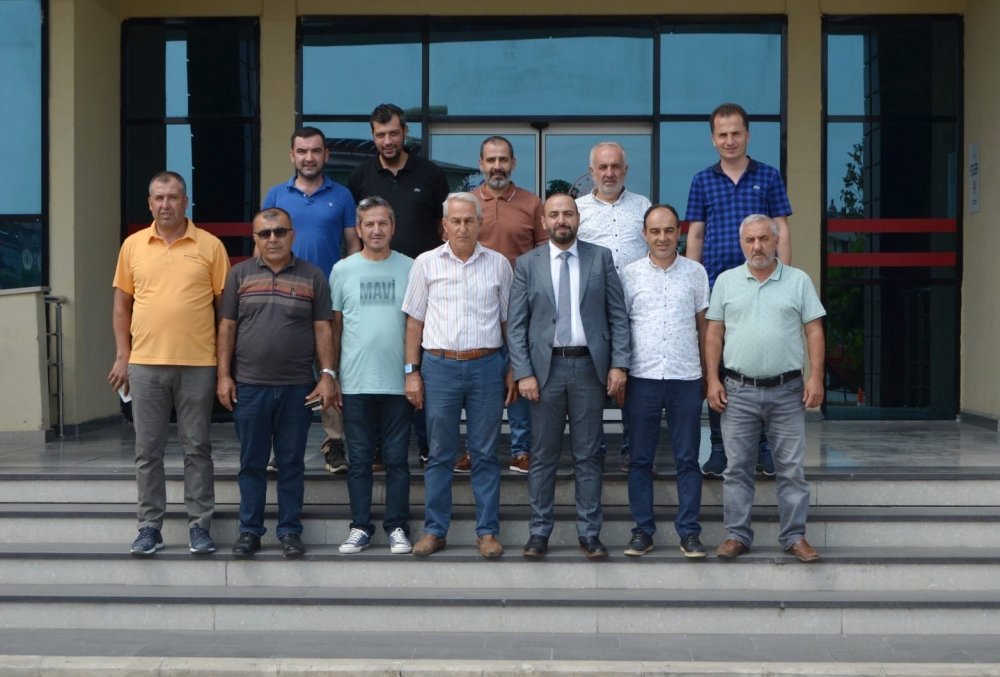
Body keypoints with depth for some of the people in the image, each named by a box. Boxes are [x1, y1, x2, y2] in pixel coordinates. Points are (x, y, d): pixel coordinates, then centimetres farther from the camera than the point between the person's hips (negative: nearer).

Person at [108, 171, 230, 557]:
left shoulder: (210, 246, 1)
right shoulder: (133, 246, 7)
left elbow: (224, 306, 3)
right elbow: (121, 306, 12)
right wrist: (122, 357, 5)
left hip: (198, 364, -2)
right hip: (145, 364, 2)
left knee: (197, 448, 5)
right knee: (147, 449, 7)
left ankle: (199, 525, 13)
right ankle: (149, 526, 16)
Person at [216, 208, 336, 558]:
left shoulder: (312, 276, 5)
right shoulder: (239, 274, 7)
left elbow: (323, 329, 3)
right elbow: (227, 327, 6)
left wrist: (328, 375, -4)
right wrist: (224, 375, 0)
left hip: (297, 387, 0)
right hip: (248, 385, 1)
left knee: (292, 462, 7)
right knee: (251, 462, 8)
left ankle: (290, 530, 16)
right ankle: (249, 530, 17)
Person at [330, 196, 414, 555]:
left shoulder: (409, 268, 4)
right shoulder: (343, 270, 6)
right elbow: (334, 327, 10)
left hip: (398, 381, -1)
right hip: (355, 381, 1)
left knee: (397, 458, 5)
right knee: (359, 459, 6)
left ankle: (397, 527, 13)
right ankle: (360, 527, 15)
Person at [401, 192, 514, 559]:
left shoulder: (498, 264, 6)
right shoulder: (426, 263, 4)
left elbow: (508, 321, 10)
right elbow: (415, 321, 6)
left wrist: (512, 370, 6)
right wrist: (412, 372, 2)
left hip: (487, 365, 0)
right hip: (439, 366, 0)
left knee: (485, 454, 5)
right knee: (439, 455, 7)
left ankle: (487, 531, 13)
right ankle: (434, 530, 16)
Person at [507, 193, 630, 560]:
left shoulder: (601, 258, 5)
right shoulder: (527, 263, 4)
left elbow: (618, 316, 3)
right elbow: (516, 324, 1)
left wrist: (618, 364, -5)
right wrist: (523, 373, -7)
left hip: (589, 365, 0)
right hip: (545, 367, 0)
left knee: (588, 455, 6)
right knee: (543, 455, 6)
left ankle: (590, 533, 15)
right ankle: (539, 531, 15)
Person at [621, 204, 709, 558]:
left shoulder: (695, 272, 6)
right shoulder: (630, 274, 4)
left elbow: (704, 324, 11)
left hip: (686, 378, 0)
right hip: (642, 378, 0)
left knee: (687, 459, 4)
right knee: (640, 459, 5)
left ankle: (689, 531, 11)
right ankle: (643, 530, 14)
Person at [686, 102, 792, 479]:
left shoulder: (768, 177, 7)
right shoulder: (702, 182, 10)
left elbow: (781, 232, 6)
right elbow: (694, 236, 10)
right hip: (715, 285, 1)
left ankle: (763, 446, 9)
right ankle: (719, 447, 11)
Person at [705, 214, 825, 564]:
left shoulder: (799, 280, 4)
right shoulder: (726, 281, 7)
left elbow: (814, 331, 2)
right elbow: (714, 334, 7)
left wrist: (816, 377, -7)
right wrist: (712, 380, 0)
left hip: (787, 390, -1)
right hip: (738, 390, 1)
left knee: (791, 468, 4)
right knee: (737, 467, 4)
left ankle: (794, 536, 12)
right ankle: (737, 534, 13)